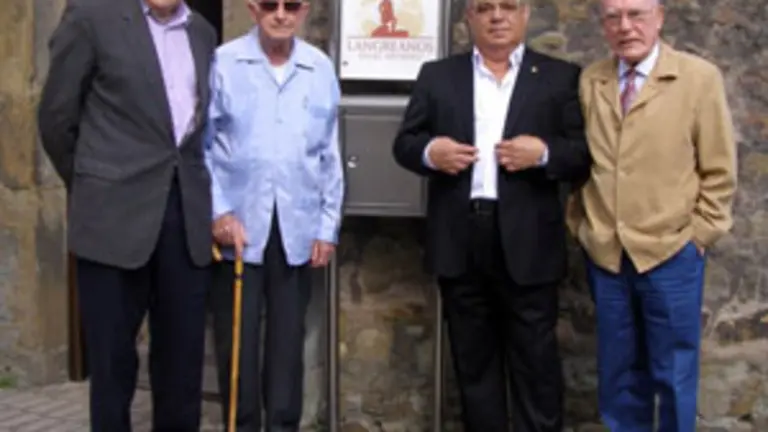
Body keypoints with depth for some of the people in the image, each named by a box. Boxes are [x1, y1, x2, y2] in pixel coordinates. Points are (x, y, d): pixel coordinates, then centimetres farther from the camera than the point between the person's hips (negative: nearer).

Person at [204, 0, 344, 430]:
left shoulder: (321, 69, 3)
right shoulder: (223, 63, -4)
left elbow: (330, 155, 7)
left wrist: (328, 227, 6)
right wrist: (219, 211, -8)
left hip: (298, 229, 2)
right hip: (238, 226, -2)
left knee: (288, 341, 10)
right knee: (236, 341, 5)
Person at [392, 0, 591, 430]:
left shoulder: (562, 77, 5)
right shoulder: (437, 75, 11)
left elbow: (589, 153, 2)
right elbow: (405, 143, 10)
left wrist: (544, 153, -17)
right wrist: (429, 151, -11)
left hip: (527, 243, -2)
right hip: (459, 242, 2)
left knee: (536, 361, 3)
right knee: (473, 359, 13)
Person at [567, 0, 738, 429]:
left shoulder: (699, 77, -6)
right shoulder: (588, 82, 3)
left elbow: (719, 171, -3)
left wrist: (696, 236, -5)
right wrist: (580, 225, 6)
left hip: (671, 253, -3)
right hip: (604, 254, 3)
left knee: (673, 373, 9)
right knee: (619, 370, 14)